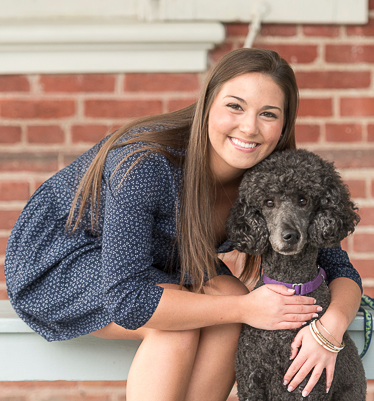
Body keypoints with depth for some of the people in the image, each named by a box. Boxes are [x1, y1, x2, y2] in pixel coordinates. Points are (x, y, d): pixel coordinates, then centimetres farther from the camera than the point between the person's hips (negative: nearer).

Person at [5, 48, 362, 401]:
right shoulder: (147, 162, -35)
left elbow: (341, 270, -12)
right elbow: (126, 299, -36)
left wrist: (331, 325, -36)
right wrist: (244, 309, -37)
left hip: (151, 268, 6)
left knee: (230, 296, -23)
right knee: (179, 321, -30)